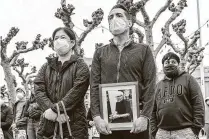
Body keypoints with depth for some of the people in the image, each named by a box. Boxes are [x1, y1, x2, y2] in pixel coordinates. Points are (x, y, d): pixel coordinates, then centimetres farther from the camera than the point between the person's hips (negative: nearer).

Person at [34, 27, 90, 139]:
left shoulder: (80, 66, 3)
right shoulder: (46, 67, 15)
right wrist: (55, 112, -15)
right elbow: (39, 91, 1)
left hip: (74, 125, -3)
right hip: (47, 125, 3)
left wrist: (55, 109, -19)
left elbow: (76, 92, -11)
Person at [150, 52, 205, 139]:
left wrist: (196, 128, -8)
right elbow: (153, 110, 17)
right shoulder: (158, 85, 19)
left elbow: (198, 104, 0)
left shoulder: (188, 79, 8)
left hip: (184, 132, -3)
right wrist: (154, 131, 6)